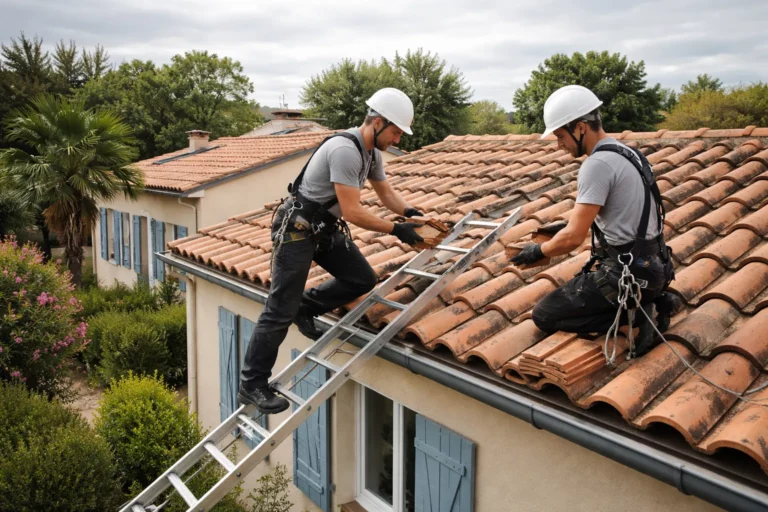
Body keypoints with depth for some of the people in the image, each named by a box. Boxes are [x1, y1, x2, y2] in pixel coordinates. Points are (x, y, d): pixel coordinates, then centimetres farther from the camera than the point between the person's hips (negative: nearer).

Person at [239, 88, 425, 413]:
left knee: (363, 280, 2)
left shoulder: (372, 152, 5)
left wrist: (410, 212, -5)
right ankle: (251, 386, 4)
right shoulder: (345, 151, -27)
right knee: (280, 311, -6)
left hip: (326, 229, 9)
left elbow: (386, 193, 15)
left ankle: (306, 308, 20)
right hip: (296, 229, -9)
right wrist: (396, 230, -21)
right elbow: (352, 212, -28)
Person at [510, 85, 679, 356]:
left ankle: (635, 314, -7)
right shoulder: (625, 153, 11)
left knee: (544, 316, 0)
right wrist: (570, 224, 20)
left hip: (626, 272, -9)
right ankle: (653, 301, 12)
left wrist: (539, 251, -3)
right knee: (573, 290, 30)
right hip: (650, 265, 10)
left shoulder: (597, 164, -20)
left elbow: (574, 238, -22)